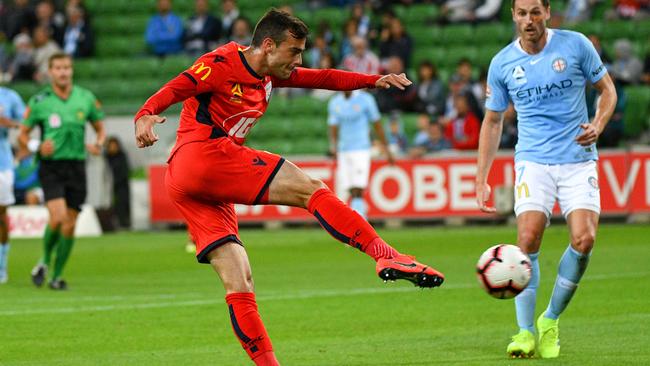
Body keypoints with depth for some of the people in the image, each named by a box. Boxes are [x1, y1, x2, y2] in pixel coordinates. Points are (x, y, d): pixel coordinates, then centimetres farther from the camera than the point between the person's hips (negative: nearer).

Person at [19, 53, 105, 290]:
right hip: (51, 166, -3)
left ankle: (57, 275, 15)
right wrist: (37, 147, -14)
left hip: (77, 167, 3)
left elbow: (100, 129, 16)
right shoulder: (39, 101, -2)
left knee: (70, 224, 2)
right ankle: (45, 260, 6)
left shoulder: (86, 99, 5)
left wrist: (98, 144, -6)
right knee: (58, 217, -20)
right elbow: (22, 134, 5)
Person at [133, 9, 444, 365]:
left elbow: (320, 78, 23)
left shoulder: (268, 74, 21)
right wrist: (145, 116, -37)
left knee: (238, 284, 5)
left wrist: (374, 81, 13)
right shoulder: (221, 64, -5)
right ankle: (387, 256, -21)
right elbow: (170, 91, -17)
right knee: (311, 189, -13)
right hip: (207, 154, -10)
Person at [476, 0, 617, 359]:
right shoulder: (502, 63, 3)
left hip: (578, 159, 0)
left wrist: (597, 125, -11)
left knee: (584, 239, -16)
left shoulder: (575, 45, -2)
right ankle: (525, 332, -11)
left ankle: (550, 321, 4)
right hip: (533, 162, 0)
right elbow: (492, 120, 13)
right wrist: (481, 180, 9)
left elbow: (607, 89, 9)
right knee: (528, 239, -18)